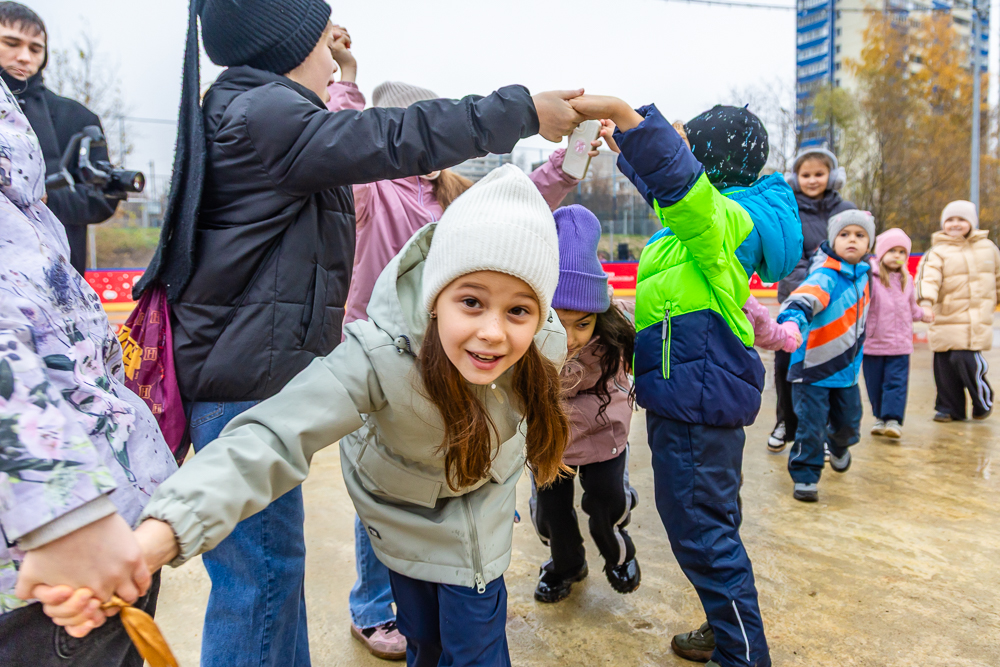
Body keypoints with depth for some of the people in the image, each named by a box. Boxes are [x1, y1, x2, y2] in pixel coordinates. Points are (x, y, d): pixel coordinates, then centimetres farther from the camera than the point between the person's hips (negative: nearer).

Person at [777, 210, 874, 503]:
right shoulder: (825, 276, -21)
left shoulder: (863, 272, 3)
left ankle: (838, 446, 52)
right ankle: (805, 477, 12)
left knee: (848, 421, 20)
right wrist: (792, 321, -60)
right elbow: (805, 299, -41)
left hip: (847, 368, 7)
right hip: (813, 367, -7)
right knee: (811, 426, -6)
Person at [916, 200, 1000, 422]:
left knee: (967, 359, -12)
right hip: (945, 319, 0)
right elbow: (929, 277, -17)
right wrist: (926, 300, -35)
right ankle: (949, 408, 15)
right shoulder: (938, 251, 1)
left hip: (977, 319, 0)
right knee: (944, 363, 0)